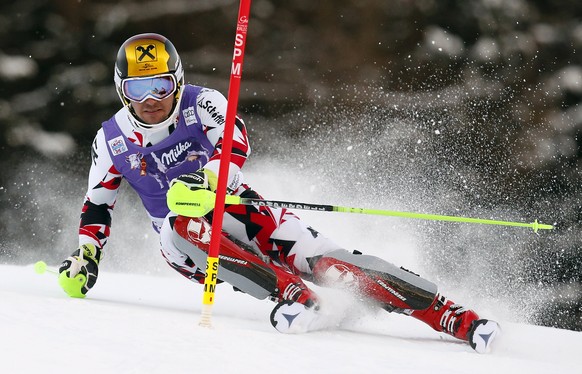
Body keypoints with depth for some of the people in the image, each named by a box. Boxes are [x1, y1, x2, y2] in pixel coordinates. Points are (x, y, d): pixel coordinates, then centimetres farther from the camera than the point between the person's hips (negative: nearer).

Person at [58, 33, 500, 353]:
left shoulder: (201, 104, -10)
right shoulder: (112, 141, -1)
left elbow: (235, 142, -29)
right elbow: (97, 207, 12)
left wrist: (206, 180, -47)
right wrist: (86, 256, -4)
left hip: (236, 210, -2)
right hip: (186, 241, 2)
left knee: (323, 260, -23)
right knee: (185, 224, -36)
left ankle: (458, 319, -28)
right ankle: (290, 292, -45)